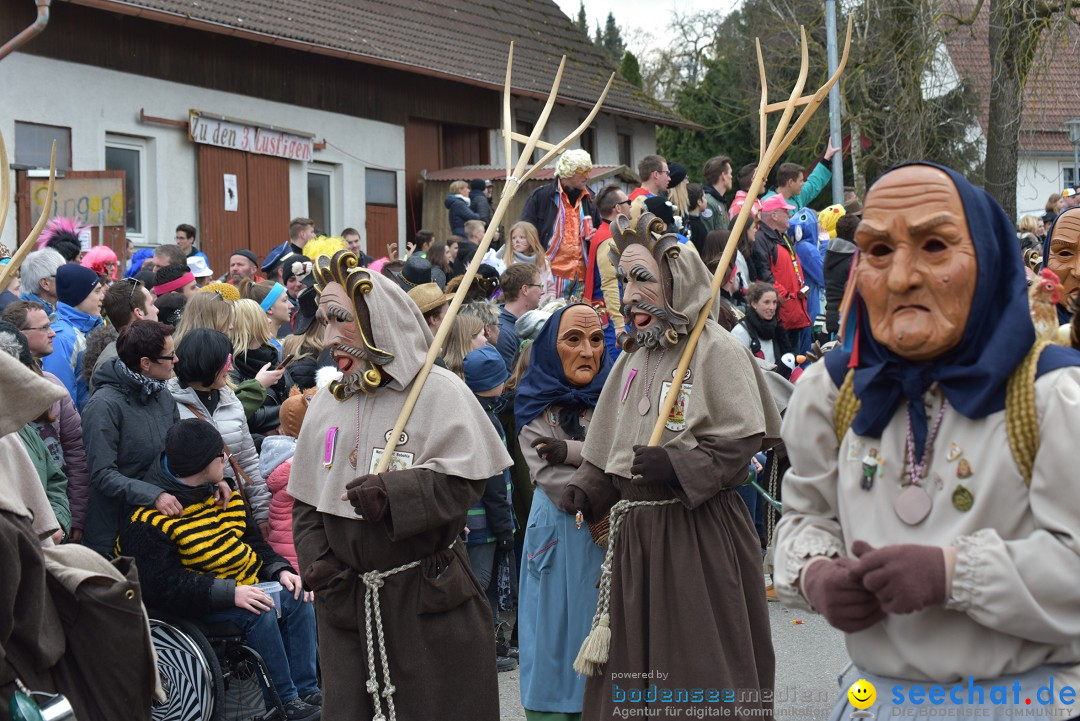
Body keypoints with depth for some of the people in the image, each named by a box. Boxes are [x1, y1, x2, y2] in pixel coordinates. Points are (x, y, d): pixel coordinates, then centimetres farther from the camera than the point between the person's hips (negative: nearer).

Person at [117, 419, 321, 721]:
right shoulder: (150, 518, -17)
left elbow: (254, 542, 19)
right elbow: (163, 584, -25)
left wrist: (280, 570, -2)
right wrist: (229, 592, -32)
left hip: (243, 587, 8)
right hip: (196, 605, -8)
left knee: (296, 597, -11)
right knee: (259, 612, -29)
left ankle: (308, 691, -5)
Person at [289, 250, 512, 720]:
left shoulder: (438, 390, -6)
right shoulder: (326, 403, 11)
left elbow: (462, 482, -15)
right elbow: (305, 500, 14)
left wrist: (393, 493, -27)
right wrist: (314, 560, -2)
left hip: (429, 599, -5)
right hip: (345, 602, 5)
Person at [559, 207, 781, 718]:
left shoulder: (715, 349, -8)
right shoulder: (632, 356, 15)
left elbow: (743, 440, -15)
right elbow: (610, 447, 19)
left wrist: (677, 467, -24)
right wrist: (587, 488, 3)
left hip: (700, 531, -7)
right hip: (634, 532, 7)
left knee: (700, 662, -1)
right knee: (632, 662, 12)